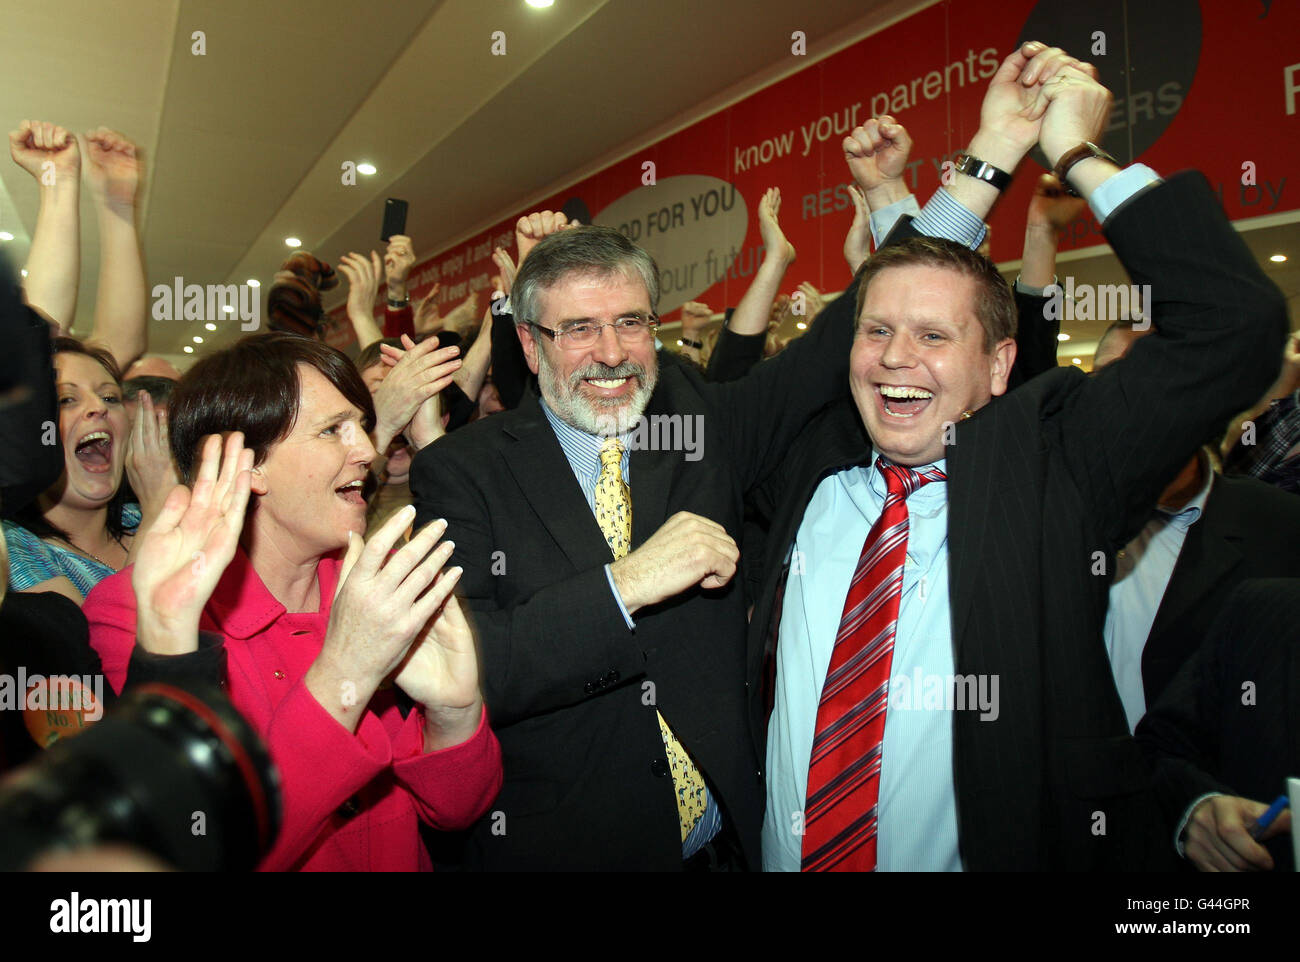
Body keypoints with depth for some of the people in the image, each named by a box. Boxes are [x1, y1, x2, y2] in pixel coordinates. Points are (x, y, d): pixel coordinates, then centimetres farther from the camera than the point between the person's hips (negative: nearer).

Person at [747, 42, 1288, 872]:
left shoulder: (1050, 460, -7)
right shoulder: (811, 464, -2)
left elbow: (1235, 325, -11)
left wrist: (1077, 153, -6)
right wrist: (989, 157, 2)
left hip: (1008, 850, -2)